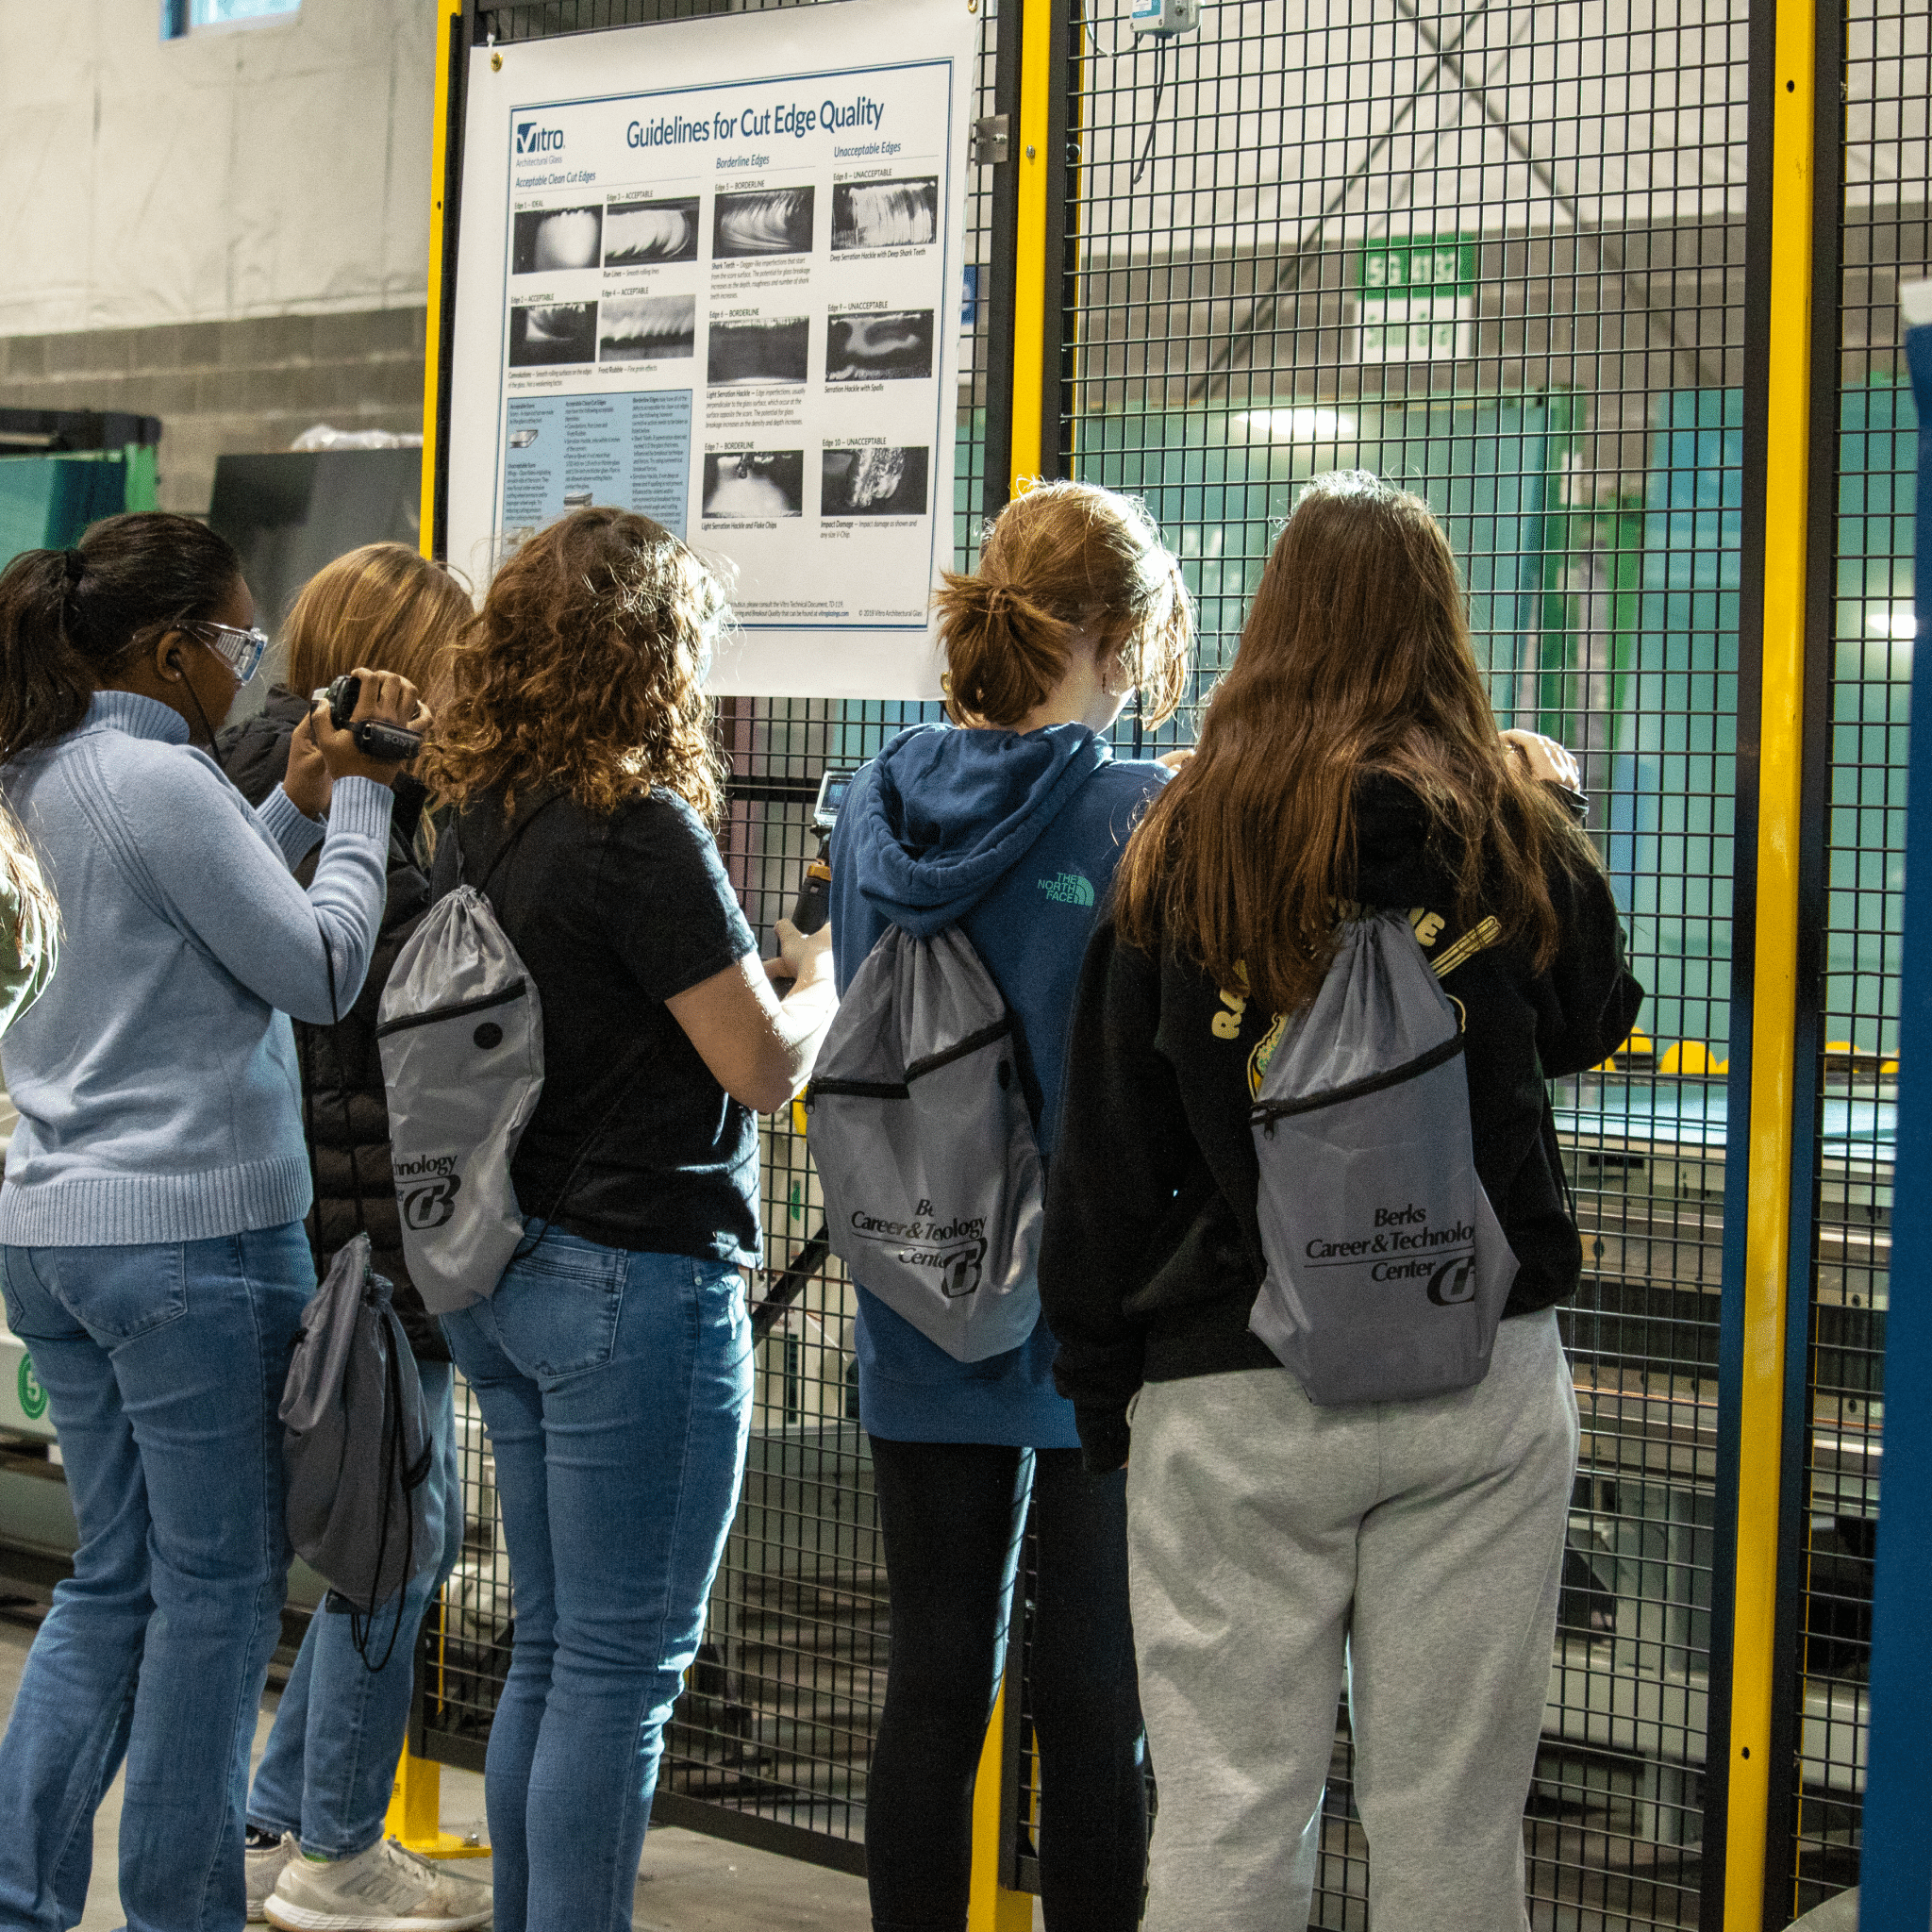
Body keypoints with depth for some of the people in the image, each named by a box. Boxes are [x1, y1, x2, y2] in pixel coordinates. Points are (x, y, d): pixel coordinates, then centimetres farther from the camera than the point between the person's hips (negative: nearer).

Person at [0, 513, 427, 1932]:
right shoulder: (159, 780, -16)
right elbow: (321, 971, -13)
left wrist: (297, 804, 12)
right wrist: (359, 797, -3)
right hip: (192, 1229, -9)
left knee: (115, 1577, 14)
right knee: (221, 1584, 3)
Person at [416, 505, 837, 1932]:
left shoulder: (477, 823, 7)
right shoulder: (642, 828, -17)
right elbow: (765, 1065, -13)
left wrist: (763, 959, 16)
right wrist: (824, 966, 5)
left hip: (502, 1275, 8)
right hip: (634, 1277, -8)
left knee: (553, 1649, 17)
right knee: (626, 1660, 1)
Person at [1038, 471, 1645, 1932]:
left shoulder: (1181, 845, -1)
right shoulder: (1518, 838, -1)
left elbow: (1108, 1144, 2)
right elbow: (1591, 1025, 20)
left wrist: (1102, 1383, 11)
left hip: (1233, 1388, 0)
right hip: (1483, 1377, 1)